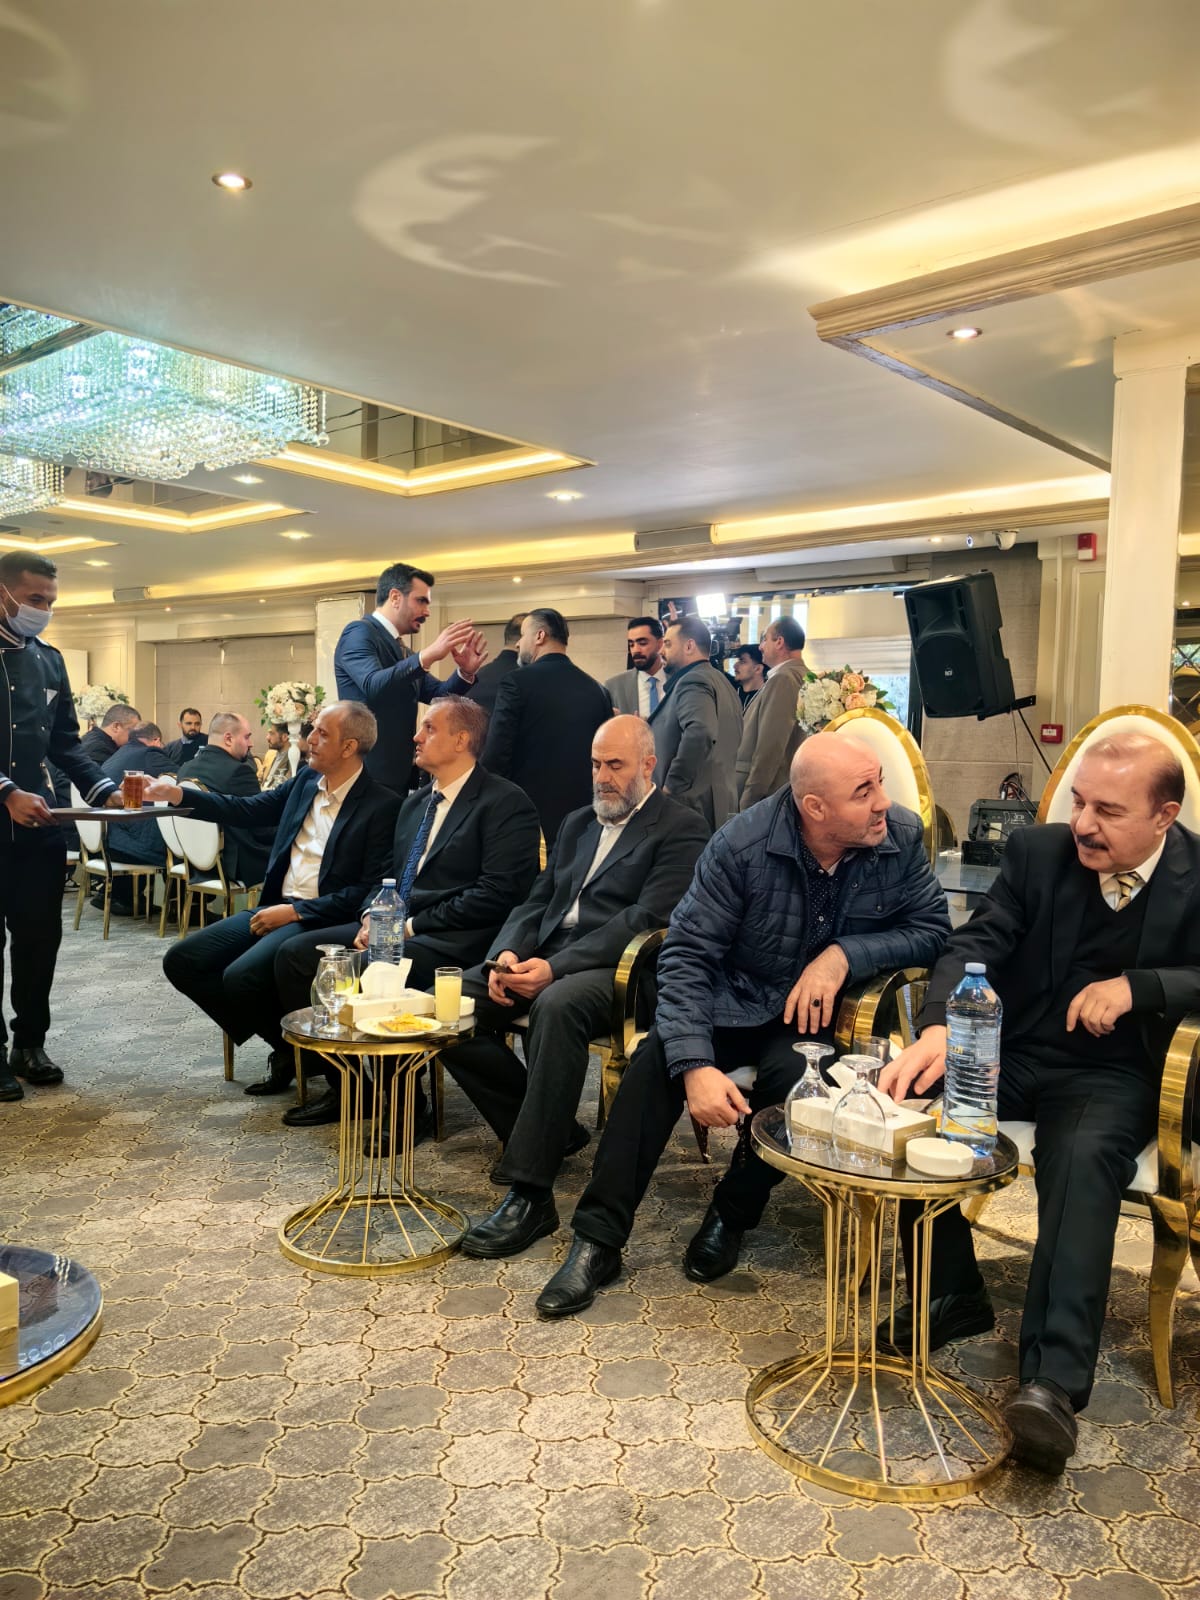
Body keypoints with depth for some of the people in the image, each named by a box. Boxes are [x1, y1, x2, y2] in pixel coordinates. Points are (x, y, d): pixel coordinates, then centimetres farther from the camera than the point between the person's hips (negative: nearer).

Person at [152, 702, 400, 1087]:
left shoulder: (382, 805, -12)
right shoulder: (305, 781, 9)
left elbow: (370, 888, -16)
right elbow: (248, 810, 16)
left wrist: (297, 911, -17)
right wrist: (178, 794, 5)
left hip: (320, 919, -8)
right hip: (275, 907, 8)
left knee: (241, 976, -28)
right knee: (181, 961, -1)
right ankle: (283, 1044, 6)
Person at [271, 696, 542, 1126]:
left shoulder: (506, 803, -7)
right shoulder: (414, 803, 20)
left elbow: (496, 894, -16)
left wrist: (410, 925, -15)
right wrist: (372, 918, -1)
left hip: (451, 941, -8)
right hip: (393, 927, 9)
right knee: (295, 953, -5)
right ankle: (340, 1082, 5)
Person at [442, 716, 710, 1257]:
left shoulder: (680, 830, -2)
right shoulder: (577, 823, 23)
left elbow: (644, 921, -14)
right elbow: (538, 901, 18)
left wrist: (555, 967, -23)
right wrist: (507, 953, -5)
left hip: (614, 968, -8)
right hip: (543, 957, 8)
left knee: (557, 1006, -39)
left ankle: (530, 1195, -30)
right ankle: (549, 1129, 5)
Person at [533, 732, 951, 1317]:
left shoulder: (902, 836, -11)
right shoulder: (743, 843, -18)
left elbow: (932, 929, -7)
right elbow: (686, 954, -19)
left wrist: (845, 954, -25)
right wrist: (696, 1065, -32)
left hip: (821, 1012, 1)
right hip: (734, 1000, 0)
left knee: (795, 1073, -32)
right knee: (656, 1061, -27)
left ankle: (733, 1213, -3)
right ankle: (598, 1239, -13)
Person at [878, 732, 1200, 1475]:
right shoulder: (1037, 850, -1)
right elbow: (977, 944, -11)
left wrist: (1137, 986, -27)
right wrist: (936, 1028, -31)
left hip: (1112, 1073, -3)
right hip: (1008, 1053, 3)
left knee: (1084, 1157, -34)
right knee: (908, 1100, -21)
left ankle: (1055, 1380, -31)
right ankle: (953, 1295, -1)